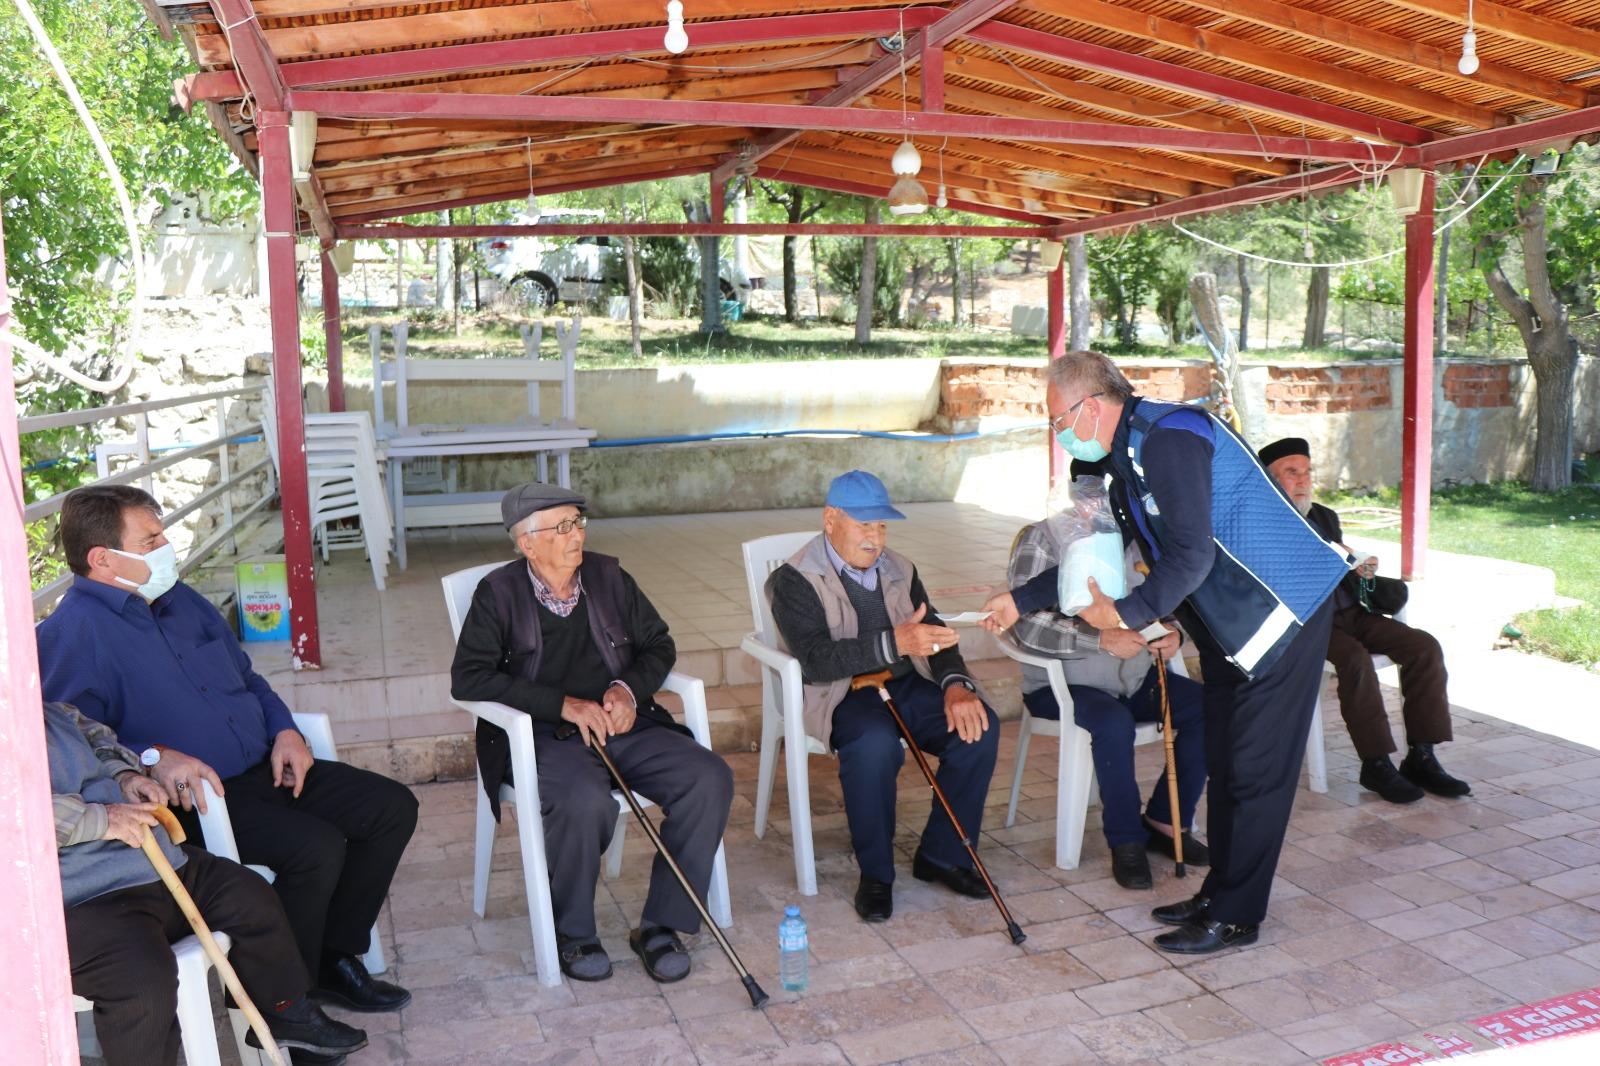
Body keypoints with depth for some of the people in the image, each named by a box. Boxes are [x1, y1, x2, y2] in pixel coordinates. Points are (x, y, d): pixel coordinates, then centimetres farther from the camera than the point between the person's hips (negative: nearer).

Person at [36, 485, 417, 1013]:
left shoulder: (180, 599, 15)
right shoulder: (70, 635, -12)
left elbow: (247, 678, 24)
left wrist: (285, 730, 7)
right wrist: (153, 759, -33)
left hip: (265, 768, 9)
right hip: (189, 796, -8)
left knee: (394, 808, -1)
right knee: (316, 846, -29)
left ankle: (334, 956, 11)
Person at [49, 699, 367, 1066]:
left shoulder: (50, 714, 15)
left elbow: (95, 736, 33)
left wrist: (124, 775, 13)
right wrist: (97, 818, -25)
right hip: (80, 900, -10)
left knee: (251, 895, 9)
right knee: (145, 980, -32)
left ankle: (285, 1012, 28)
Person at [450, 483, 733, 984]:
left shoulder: (608, 576, 9)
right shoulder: (499, 593, -3)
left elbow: (658, 644, 17)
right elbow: (467, 677, -11)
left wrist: (630, 689, -5)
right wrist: (565, 705, -18)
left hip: (622, 726, 5)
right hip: (542, 737, -4)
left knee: (711, 779, -19)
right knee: (587, 803, -36)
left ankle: (661, 924, -7)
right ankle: (571, 932, -8)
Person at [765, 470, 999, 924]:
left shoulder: (898, 569, 13)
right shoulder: (795, 580, -7)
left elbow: (933, 633, 7)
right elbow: (816, 660, -21)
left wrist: (955, 683, -14)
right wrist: (894, 643, -33)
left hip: (905, 684, 6)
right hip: (842, 695, -6)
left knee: (978, 725, -18)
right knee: (876, 744, -36)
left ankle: (942, 854, -1)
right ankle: (875, 873, -14)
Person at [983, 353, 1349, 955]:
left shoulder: (1168, 437, -22)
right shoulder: (1128, 455, 10)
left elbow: (1191, 556, -27)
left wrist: (1126, 615, -19)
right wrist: (1021, 600, 18)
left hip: (1284, 609, -10)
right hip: (1231, 620, 10)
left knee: (1256, 768, -2)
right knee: (1223, 762, 15)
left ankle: (1235, 917, 8)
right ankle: (1220, 891, 27)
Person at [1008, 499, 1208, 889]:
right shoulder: (1041, 540, -12)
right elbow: (1026, 622, -23)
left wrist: (1172, 630, -9)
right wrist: (1102, 638, -34)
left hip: (1136, 678, 6)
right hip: (1060, 684, -6)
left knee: (1208, 709, -13)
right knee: (1114, 723, -33)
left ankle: (1166, 820, 2)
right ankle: (1126, 840, -12)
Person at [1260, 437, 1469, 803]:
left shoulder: (1326, 517, 22)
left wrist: (1360, 570, 3)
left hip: (1350, 612, 8)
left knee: (1424, 646, -12)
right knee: (1355, 658, -34)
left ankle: (1420, 757, -9)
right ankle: (1376, 764, -22)